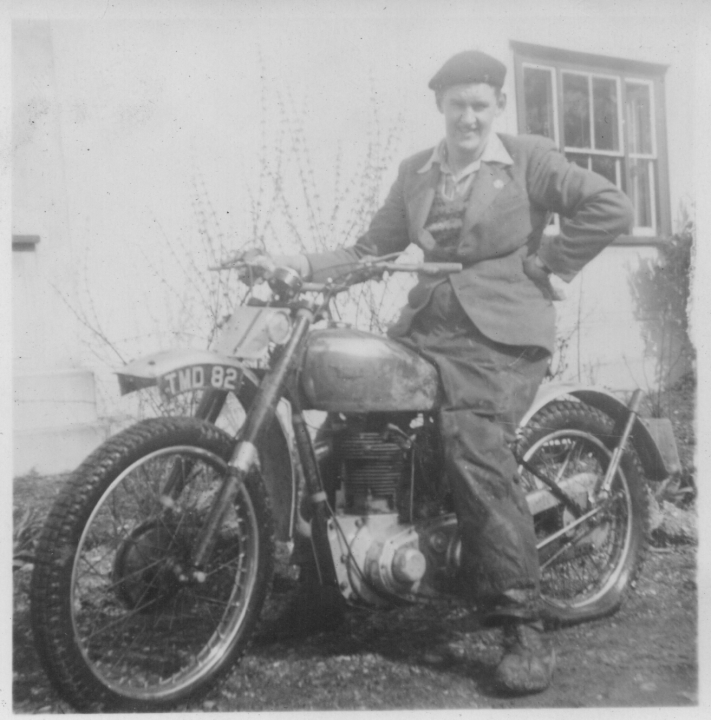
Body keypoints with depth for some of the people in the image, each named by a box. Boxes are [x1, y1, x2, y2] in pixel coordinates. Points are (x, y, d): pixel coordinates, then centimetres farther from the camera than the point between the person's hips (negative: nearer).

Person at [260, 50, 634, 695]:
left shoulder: (529, 159, 6)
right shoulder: (415, 172, 19)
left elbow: (611, 208, -3)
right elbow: (373, 247, 15)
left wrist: (543, 262, -5)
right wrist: (306, 264, 0)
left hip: (500, 330, -6)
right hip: (430, 322, 6)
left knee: (476, 451, -24)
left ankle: (526, 629, -17)